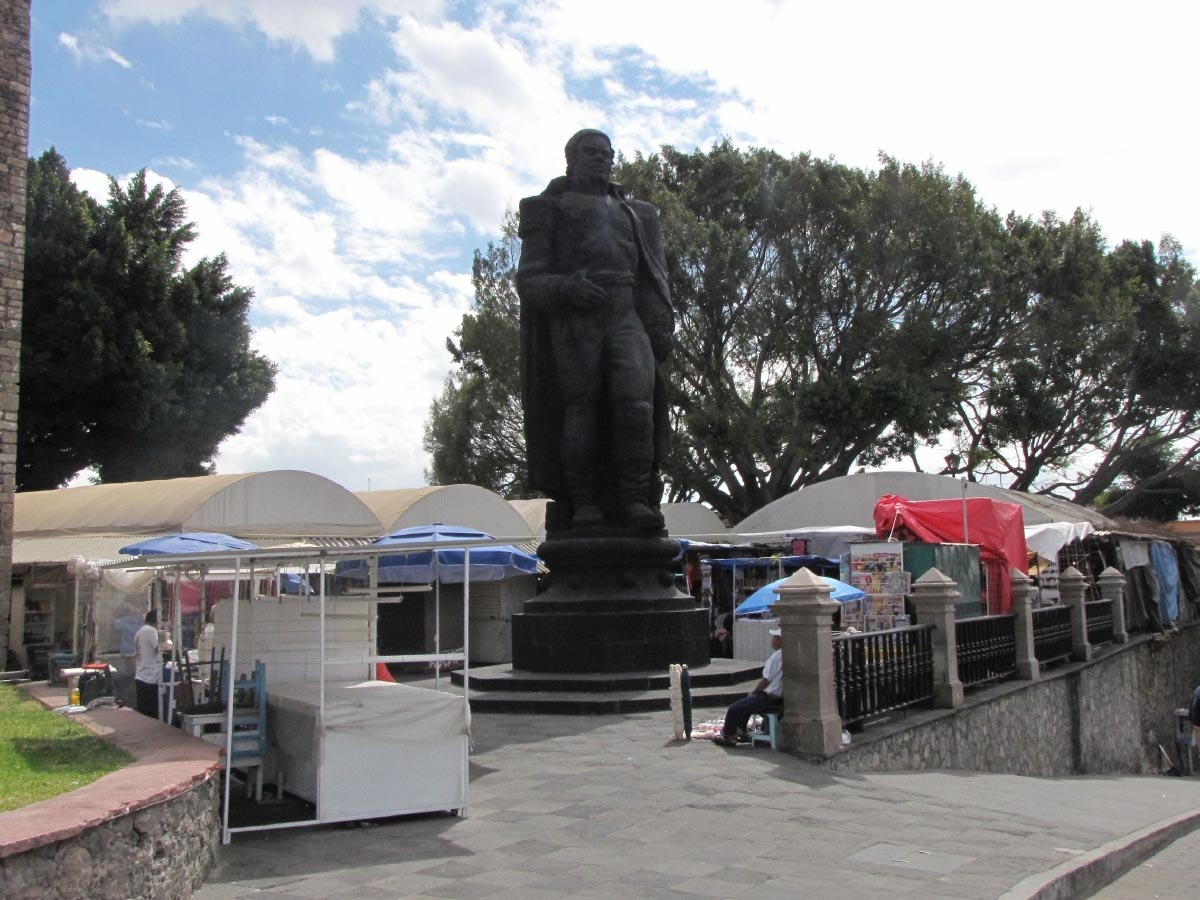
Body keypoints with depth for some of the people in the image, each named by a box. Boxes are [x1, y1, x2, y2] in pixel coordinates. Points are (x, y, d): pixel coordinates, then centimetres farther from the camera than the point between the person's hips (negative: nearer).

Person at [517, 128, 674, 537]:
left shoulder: (635, 214, 28)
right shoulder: (549, 211, 16)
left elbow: (654, 277, 20)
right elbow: (528, 281, 5)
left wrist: (661, 327, 2)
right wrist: (565, 288, -16)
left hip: (627, 318, 2)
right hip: (573, 319, -2)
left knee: (636, 399, -19)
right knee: (582, 410, -12)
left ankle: (636, 502, -20)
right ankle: (583, 506, -6)